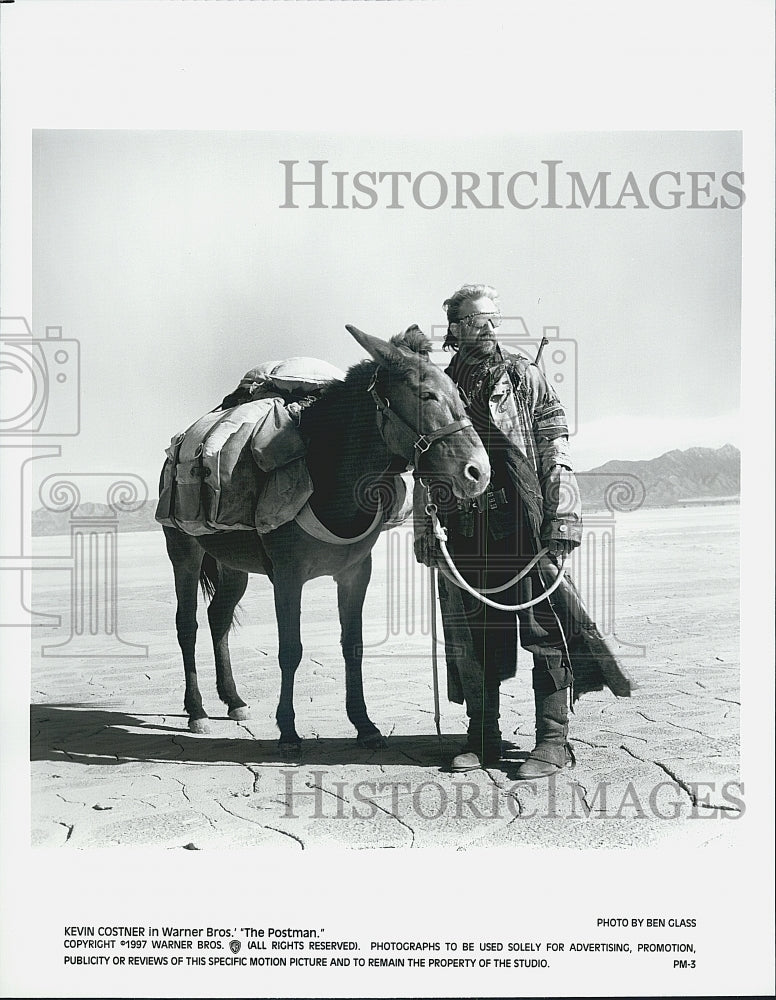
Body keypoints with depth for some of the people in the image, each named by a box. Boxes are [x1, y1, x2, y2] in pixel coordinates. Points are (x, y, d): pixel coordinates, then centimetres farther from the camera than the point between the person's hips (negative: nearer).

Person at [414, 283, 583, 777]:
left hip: (525, 528, -3)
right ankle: (483, 738, 18)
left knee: (543, 631, -3)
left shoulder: (528, 378, 5)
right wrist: (425, 531, 9)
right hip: (463, 533, 3)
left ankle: (554, 739, 3)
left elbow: (556, 454, 0)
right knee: (467, 637, 6)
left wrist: (563, 520, -9)